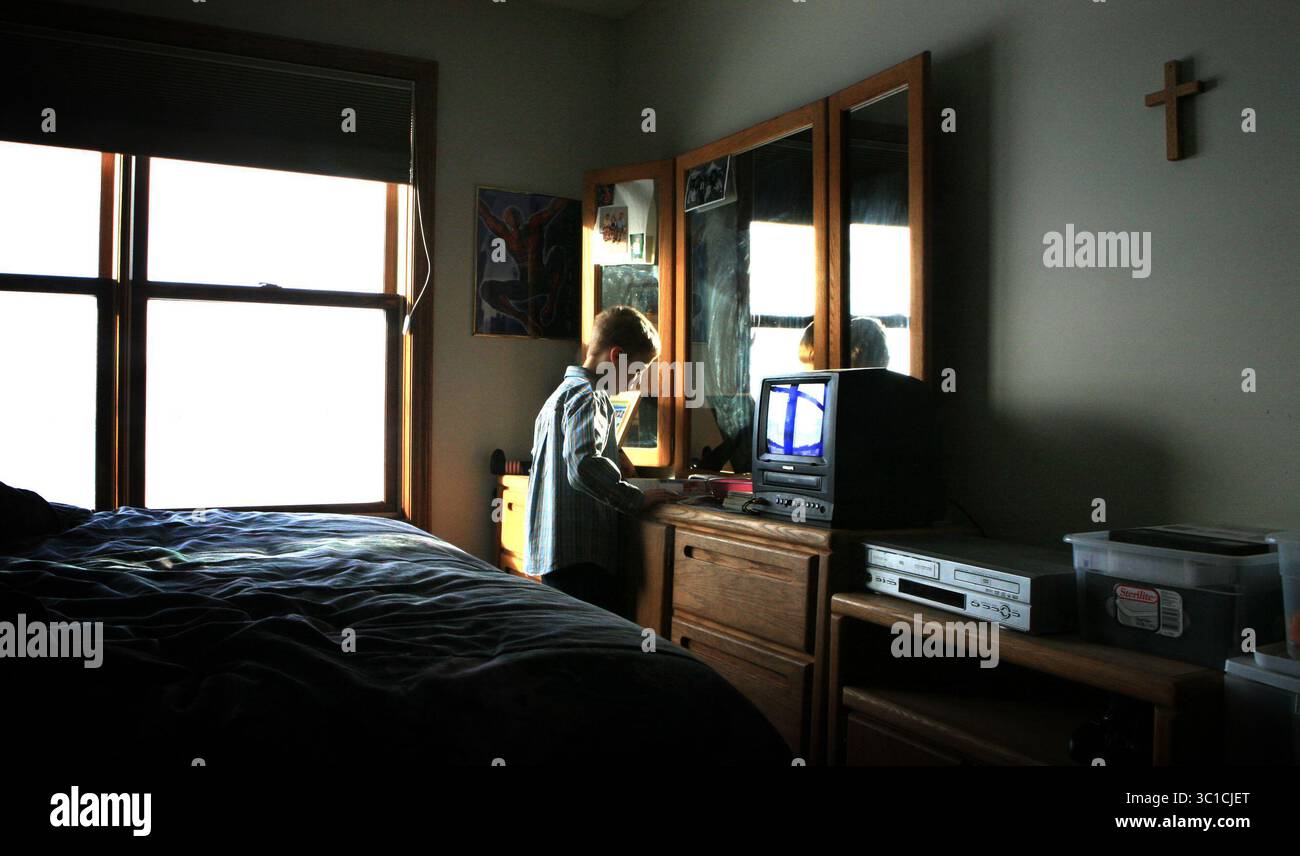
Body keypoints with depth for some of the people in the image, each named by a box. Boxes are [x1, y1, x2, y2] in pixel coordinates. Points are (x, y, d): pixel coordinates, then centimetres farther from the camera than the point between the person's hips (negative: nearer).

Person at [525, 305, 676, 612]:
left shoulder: (563, 392, 19)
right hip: (579, 555, -11)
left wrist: (613, 454, 21)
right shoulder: (587, 397, -13)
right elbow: (584, 468, -27)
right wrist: (637, 498, -17)